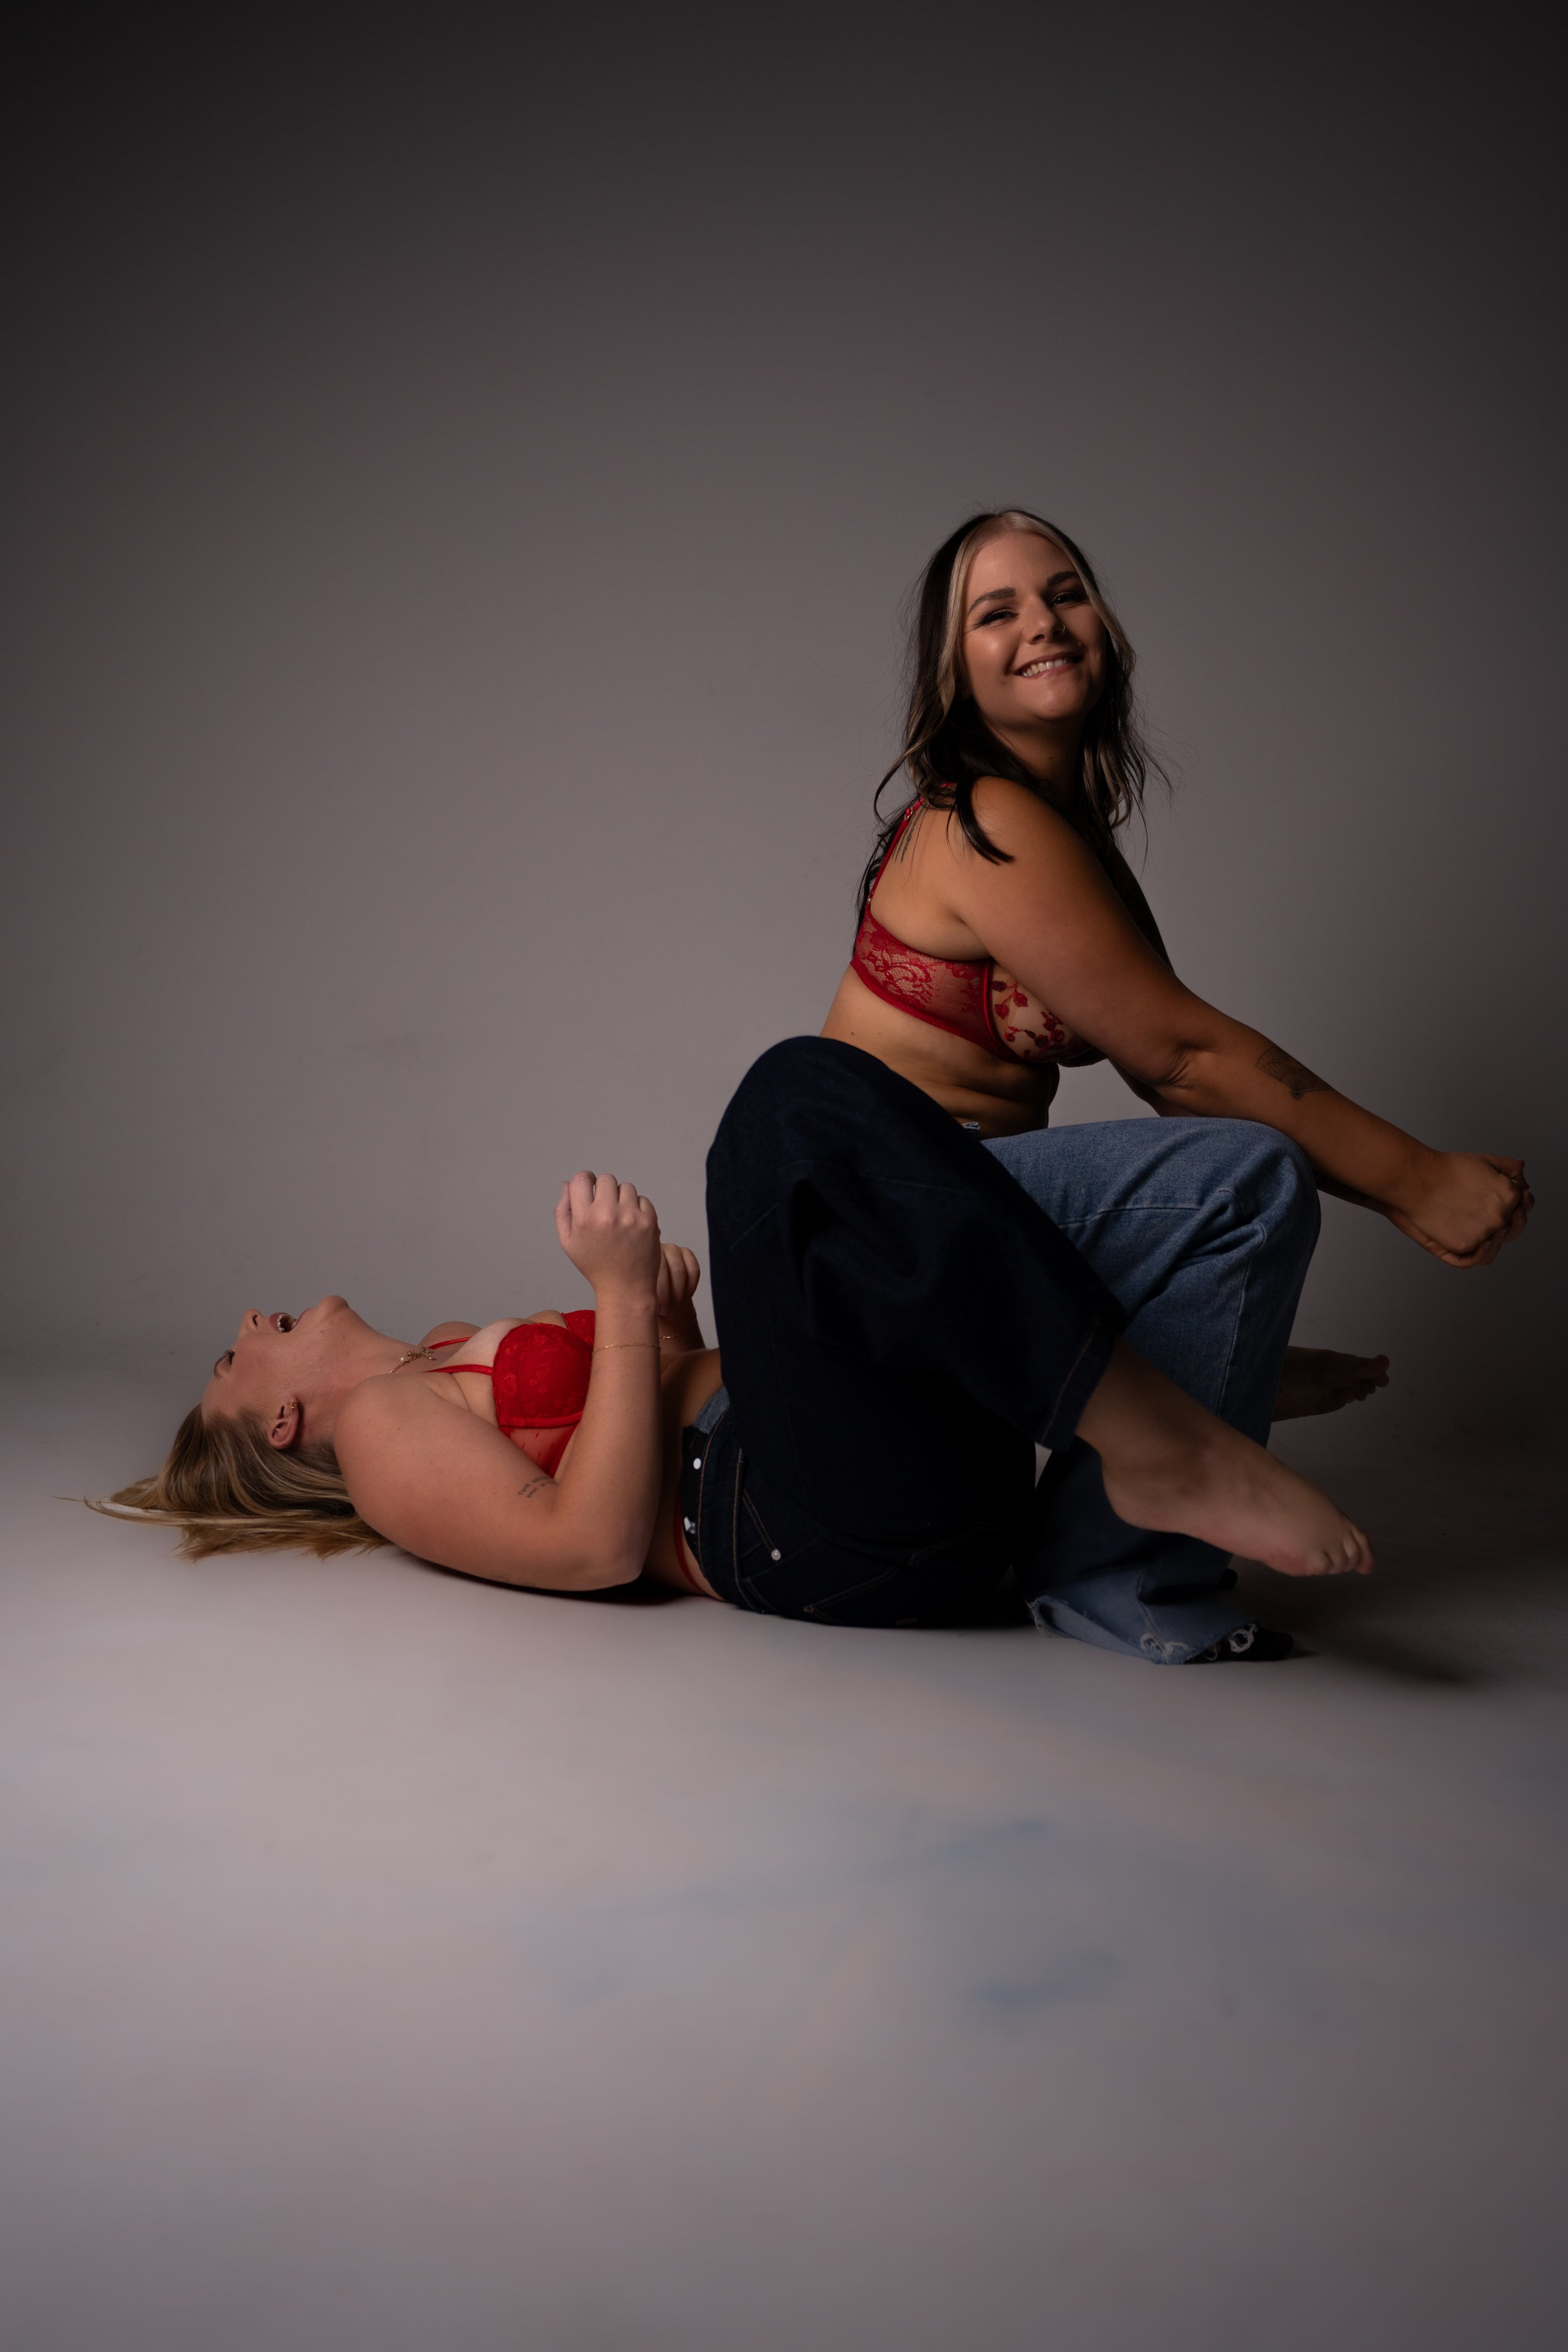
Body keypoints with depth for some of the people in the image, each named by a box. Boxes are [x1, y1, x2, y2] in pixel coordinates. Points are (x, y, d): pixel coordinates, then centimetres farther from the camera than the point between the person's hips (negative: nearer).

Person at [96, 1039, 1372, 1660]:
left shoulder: (452, 1381, 32)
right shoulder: (381, 1431, 8)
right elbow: (597, 1541, -8)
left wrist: (672, 1330, 11)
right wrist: (622, 1299, -10)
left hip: (927, 1479, 9)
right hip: (824, 1528, -9)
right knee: (802, 1098, -24)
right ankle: (1161, 1452, -30)